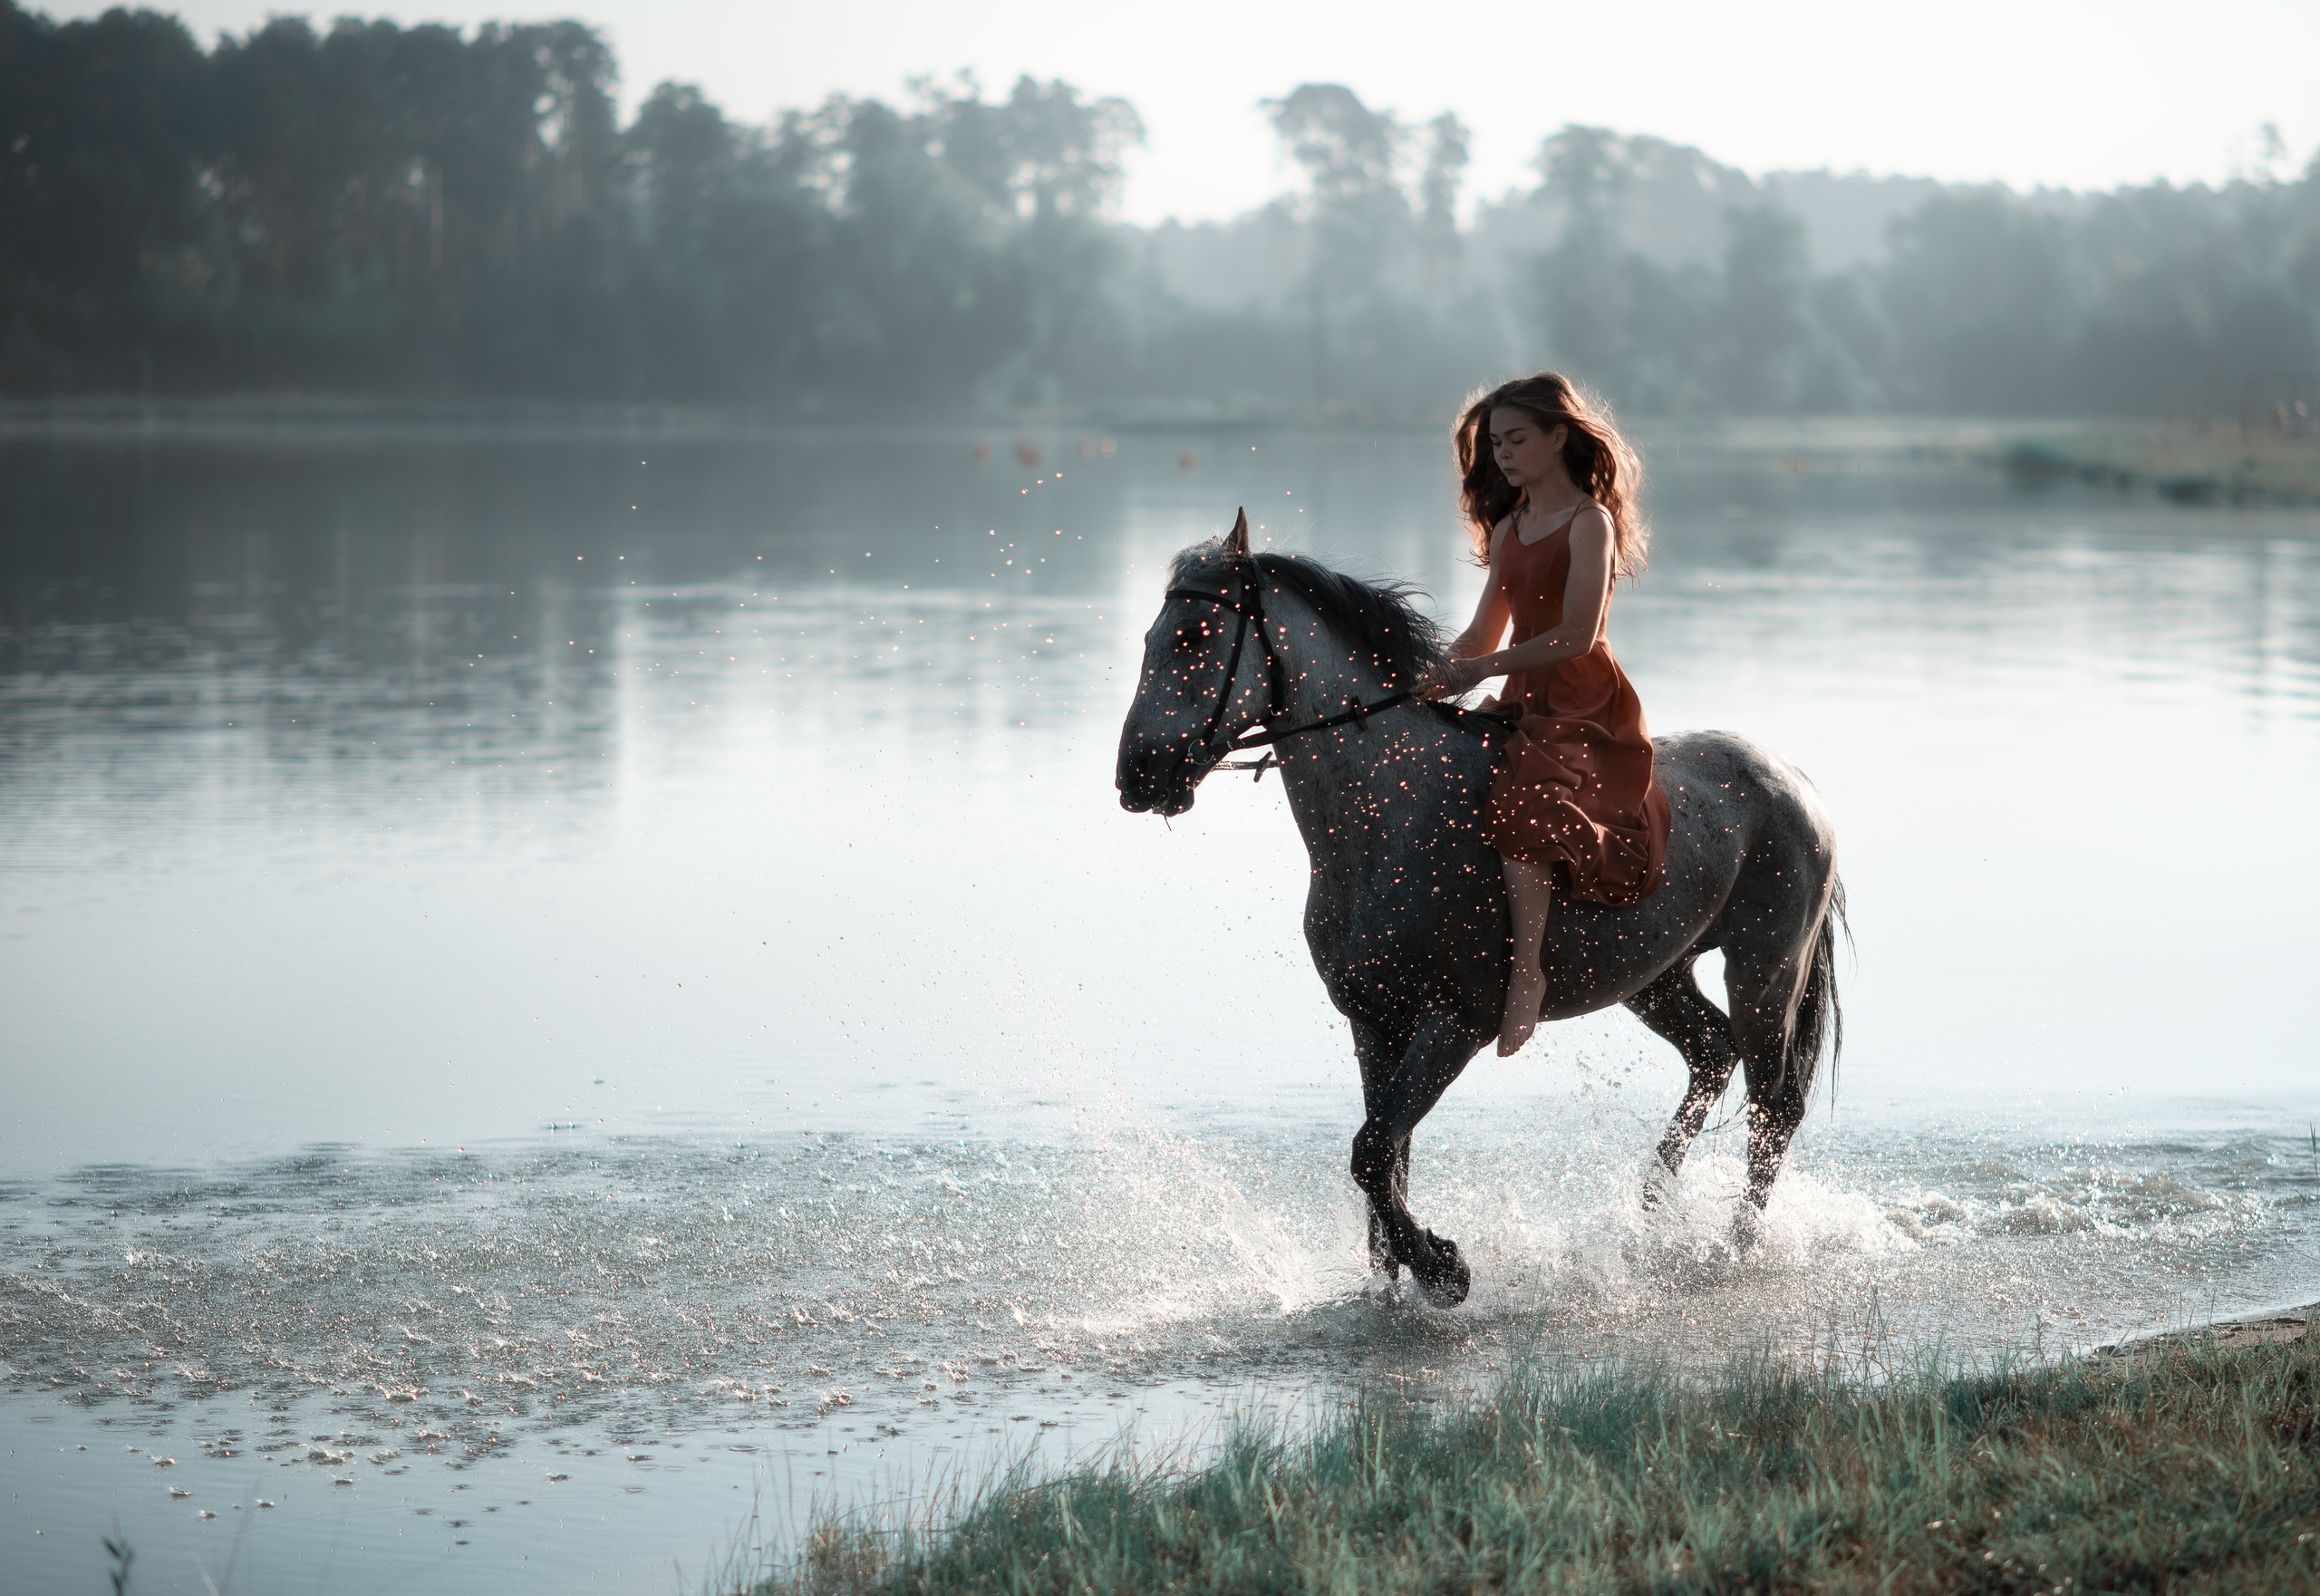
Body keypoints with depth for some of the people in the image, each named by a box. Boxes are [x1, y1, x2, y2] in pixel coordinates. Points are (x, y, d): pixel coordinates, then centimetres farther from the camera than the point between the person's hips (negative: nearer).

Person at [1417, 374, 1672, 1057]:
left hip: (1587, 707, -9)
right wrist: (1433, 675, -2)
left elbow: (1576, 637, -16)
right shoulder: (1507, 529, 16)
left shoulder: (1590, 522, -8)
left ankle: (1528, 970, -34)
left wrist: (1480, 669, -18)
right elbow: (1485, 634, 17)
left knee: (1517, 802, -34)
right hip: (1523, 704, 9)